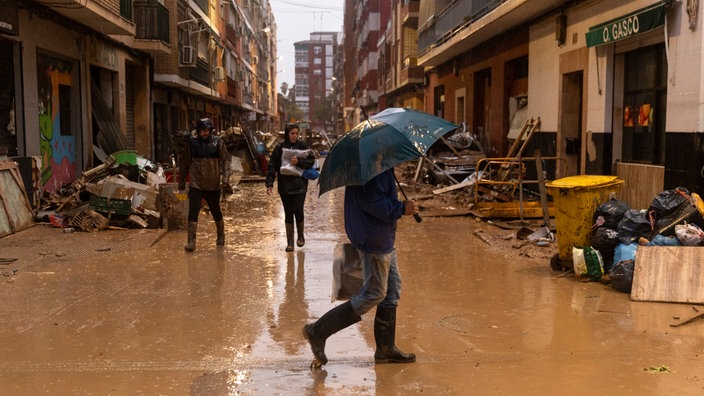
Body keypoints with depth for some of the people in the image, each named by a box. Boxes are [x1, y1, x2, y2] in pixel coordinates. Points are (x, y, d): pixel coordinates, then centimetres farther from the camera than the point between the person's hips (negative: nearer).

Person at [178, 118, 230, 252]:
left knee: (216, 211, 14)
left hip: (213, 185, 0)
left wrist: (224, 176, -15)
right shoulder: (192, 142, 1)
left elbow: (225, 159, 0)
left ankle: (221, 237, 35)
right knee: (193, 213, -10)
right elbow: (185, 162, 8)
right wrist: (181, 181, 10)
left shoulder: (217, 142, -1)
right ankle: (191, 242, -9)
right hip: (195, 184, 0)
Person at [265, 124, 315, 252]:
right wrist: (269, 184, -6)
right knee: (288, 214, 6)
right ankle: (290, 242, 15)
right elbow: (272, 166, 1)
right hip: (284, 186, 1)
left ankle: (300, 236, 18)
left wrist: (299, 162, -18)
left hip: (300, 185, -1)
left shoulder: (302, 146, 1)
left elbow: (311, 161, -2)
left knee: (298, 211, -7)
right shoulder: (279, 148, 2)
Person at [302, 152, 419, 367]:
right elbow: (371, 202, -26)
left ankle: (386, 349, 25)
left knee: (392, 290, 15)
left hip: (384, 238, 11)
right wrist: (402, 208, -16)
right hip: (374, 239, -11)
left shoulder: (380, 165, 11)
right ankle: (318, 331, 4)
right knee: (373, 294, -3)